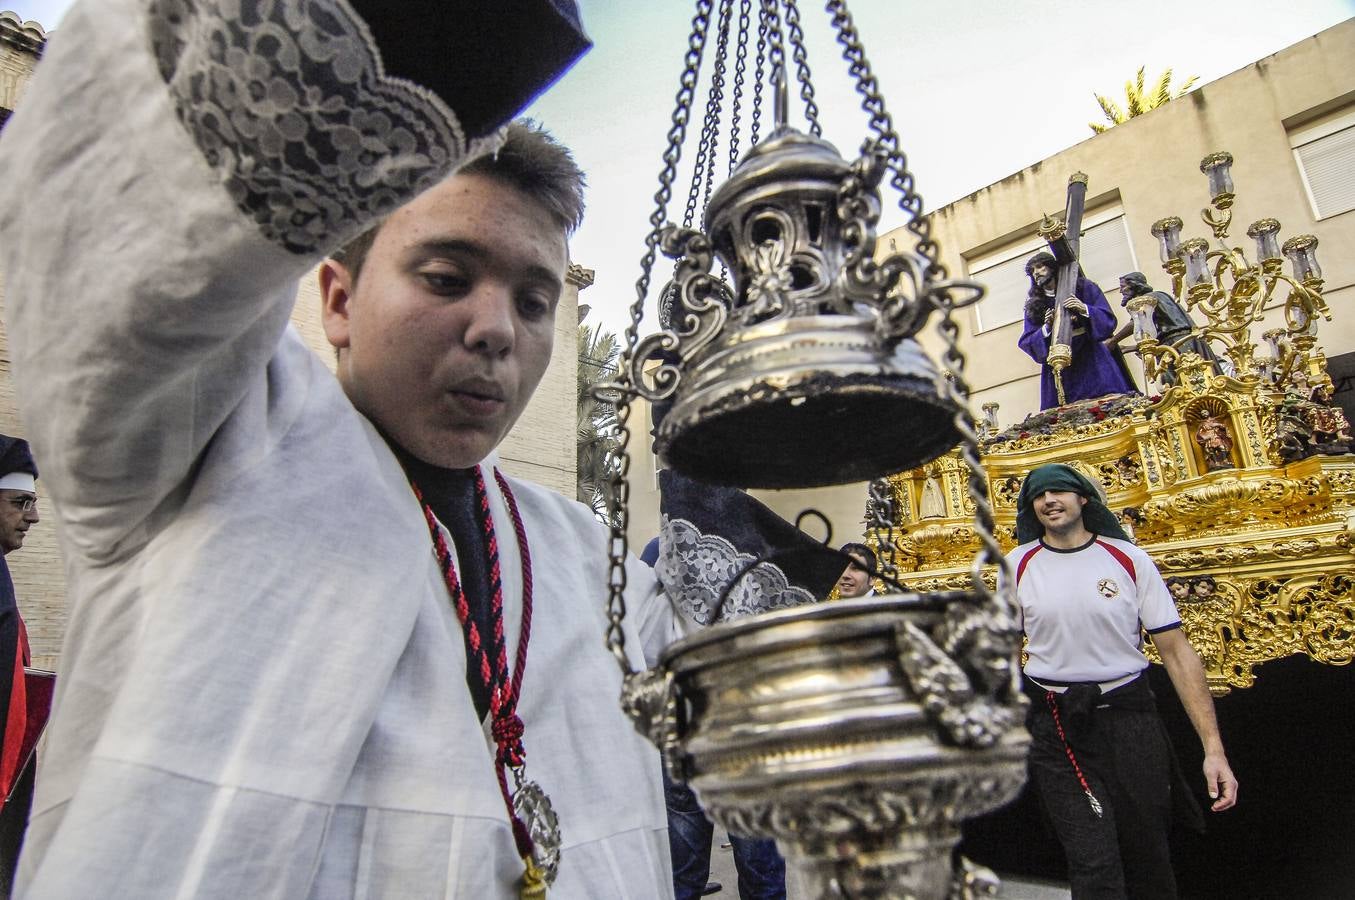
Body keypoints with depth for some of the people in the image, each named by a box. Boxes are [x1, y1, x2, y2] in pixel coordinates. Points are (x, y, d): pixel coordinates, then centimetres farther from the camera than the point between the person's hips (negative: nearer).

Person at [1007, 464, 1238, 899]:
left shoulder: (1129, 560, -3)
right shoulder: (1018, 565, 0)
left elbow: (1176, 651, -4)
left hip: (1129, 715, 1)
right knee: (1093, 863, -6)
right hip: (1055, 724, 0)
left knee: (1147, 855, 12)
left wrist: (1213, 747, -9)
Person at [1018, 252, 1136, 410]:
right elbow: (1026, 342, 4)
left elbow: (1108, 320, 0)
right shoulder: (1033, 305, 11)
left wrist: (1084, 309, -16)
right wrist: (1046, 328, -13)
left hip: (1091, 360, -1)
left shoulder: (1083, 287, 7)